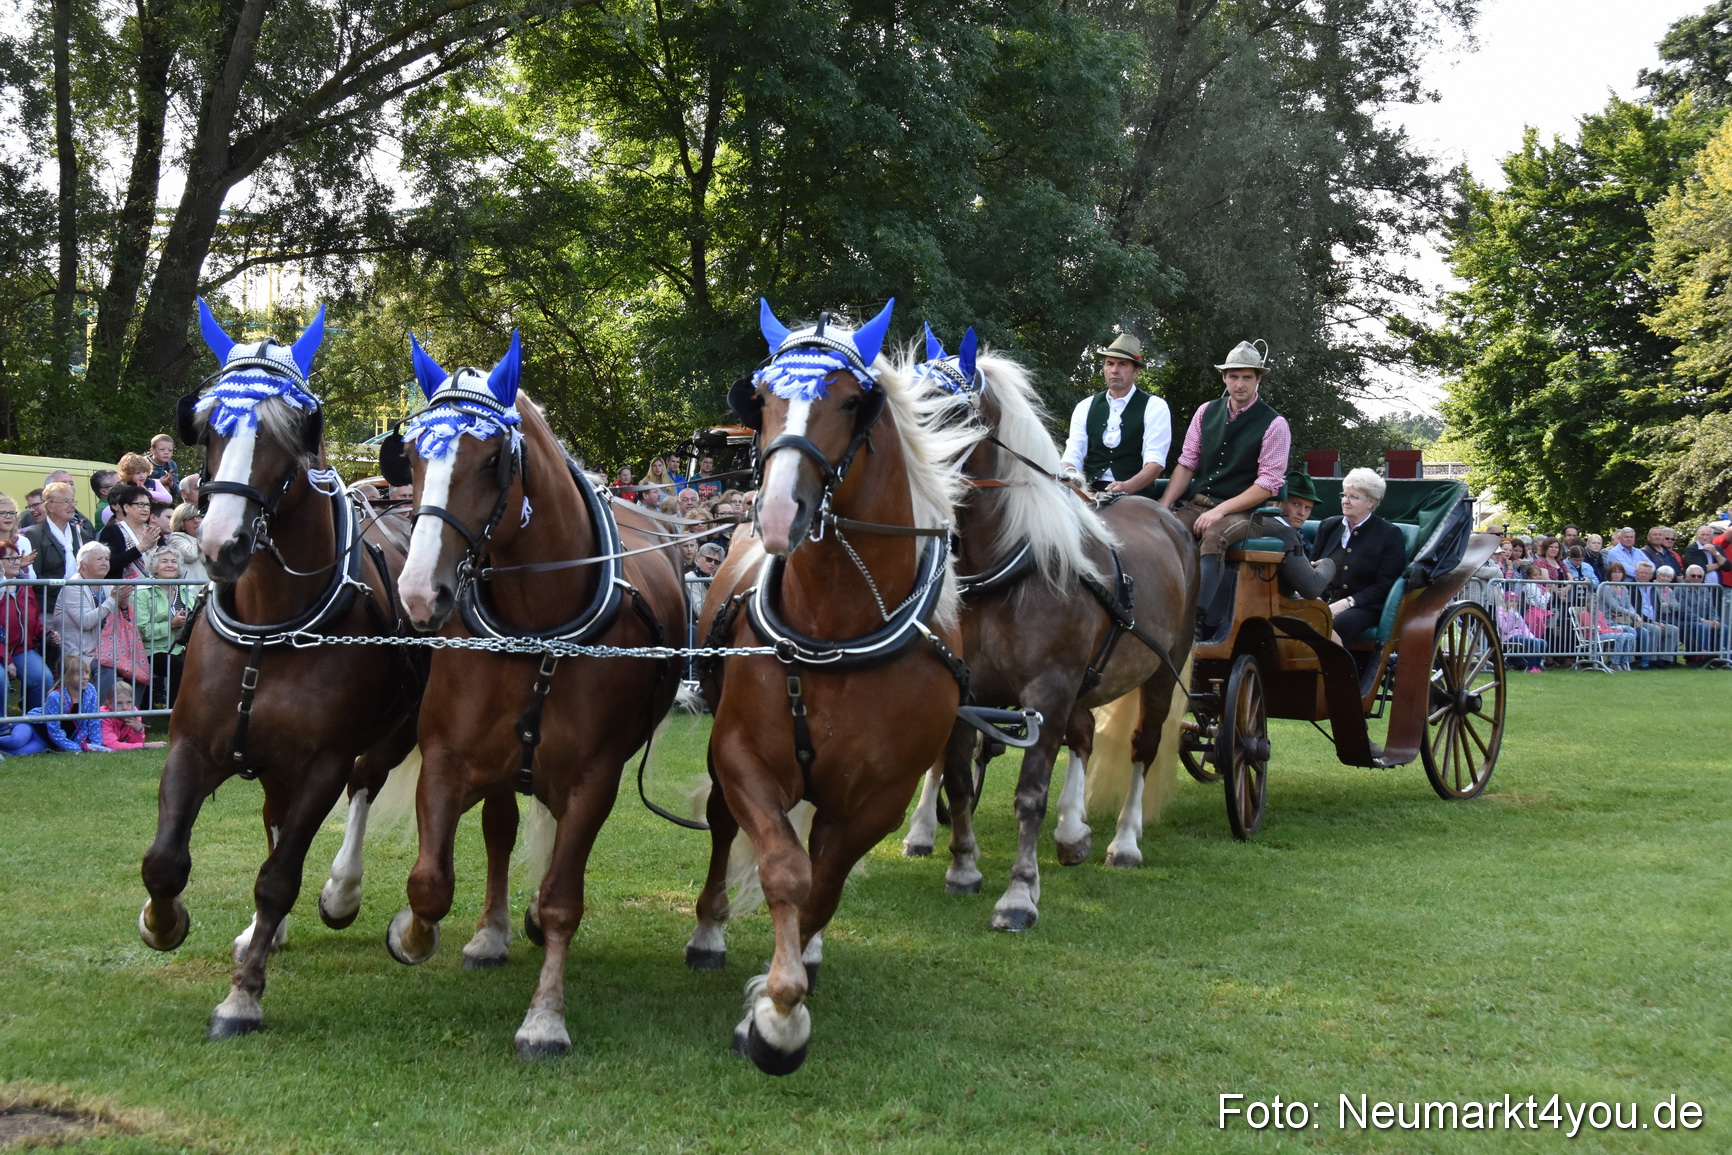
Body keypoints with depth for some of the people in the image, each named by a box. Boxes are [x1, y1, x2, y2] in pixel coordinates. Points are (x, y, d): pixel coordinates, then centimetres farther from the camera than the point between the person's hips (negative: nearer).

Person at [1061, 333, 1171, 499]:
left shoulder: (1154, 407, 4)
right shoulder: (1085, 407, 15)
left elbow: (1155, 461, -7)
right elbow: (1073, 454, 7)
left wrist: (1128, 486, -27)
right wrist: (1070, 474, -18)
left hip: (1135, 495, -4)